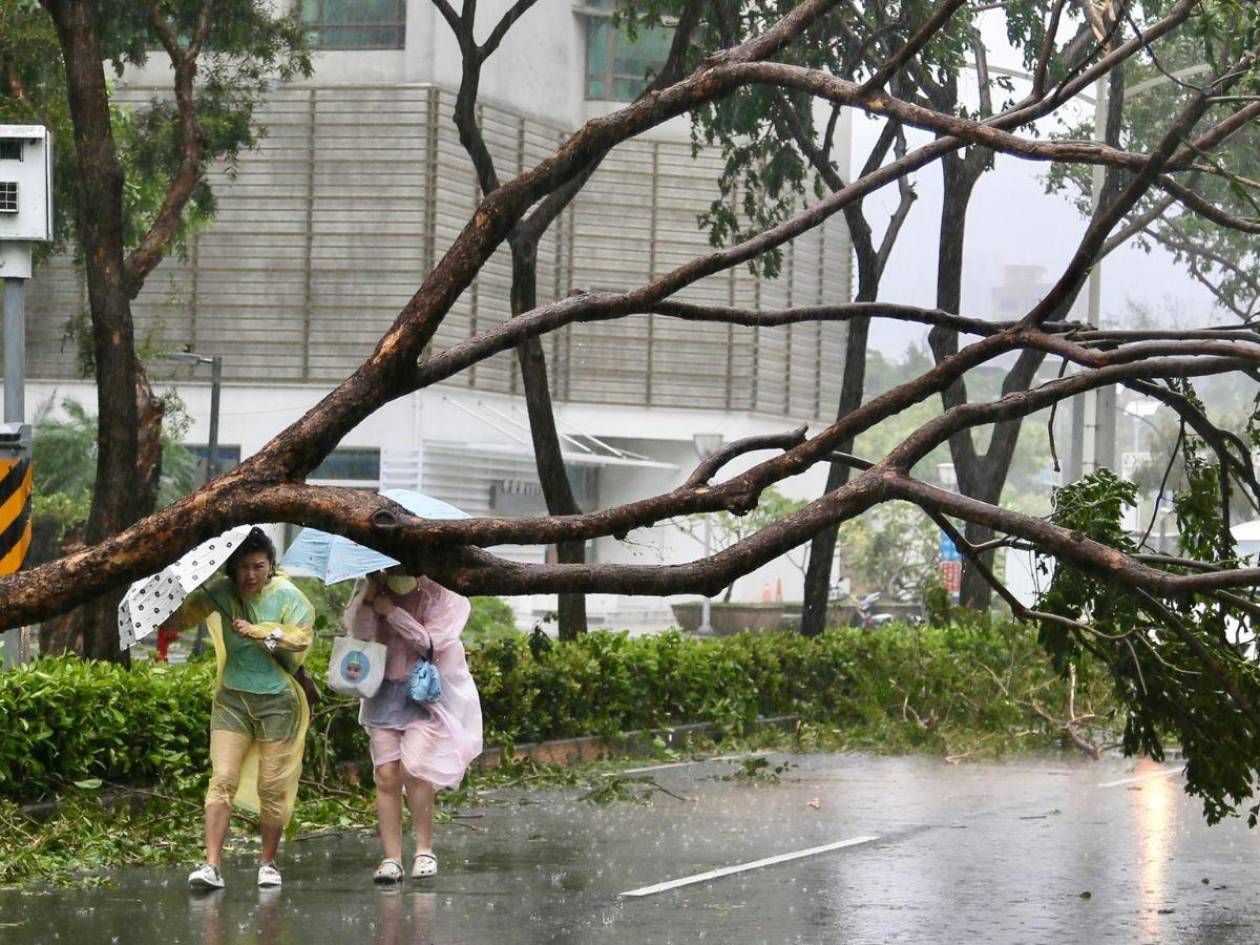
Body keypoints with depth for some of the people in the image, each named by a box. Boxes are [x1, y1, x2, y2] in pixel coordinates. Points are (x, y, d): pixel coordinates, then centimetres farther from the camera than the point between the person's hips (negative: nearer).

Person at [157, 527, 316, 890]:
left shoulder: (287, 597, -5)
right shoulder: (221, 592, 1)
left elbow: (300, 637, -16)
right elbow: (183, 615, -4)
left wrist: (256, 631, -16)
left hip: (277, 700, -2)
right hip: (232, 697, 2)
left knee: (272, 785, 2)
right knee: (222, 780, -9)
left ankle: (268, 863, 18)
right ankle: (211, 865, -14)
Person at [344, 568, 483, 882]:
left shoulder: (441, 594, -7)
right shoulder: (377, 587, 3)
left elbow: (431, 642, -15)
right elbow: (359, 631, -6)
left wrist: (392, 611, -18)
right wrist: (368, 596, -22)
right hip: (385, 689, 3)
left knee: (412, 767, -18)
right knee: (386, 775, -5)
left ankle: (425, 850, -3)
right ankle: (392, 858, -1)